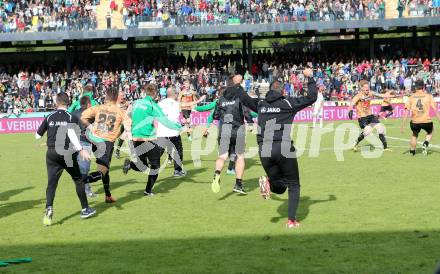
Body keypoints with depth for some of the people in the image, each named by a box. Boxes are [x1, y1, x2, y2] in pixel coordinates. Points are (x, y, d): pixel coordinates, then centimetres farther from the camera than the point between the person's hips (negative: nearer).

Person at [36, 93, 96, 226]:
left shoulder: (49, 117, 7)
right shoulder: (71, 117, -2)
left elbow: (38, 135, 12)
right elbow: (71, 133, -20)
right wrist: (81, 150, -26)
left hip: (52, 154, 2)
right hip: (67, 154, -2)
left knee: (51, 183, -1)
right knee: (78, 180, 13)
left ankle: (49, 208, -24)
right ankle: (85, 209, 19)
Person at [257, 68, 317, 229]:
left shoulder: (261, 105, 12)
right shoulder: (287, 103, -1)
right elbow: (311, 97, 1)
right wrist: (310, 78, 12)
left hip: (265, 150, 4)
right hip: (284, 149, -4)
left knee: (279, 188, 19)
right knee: (293, 186, 12)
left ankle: (268, 183, -15)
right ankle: (291, 220, 0)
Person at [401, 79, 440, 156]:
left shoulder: (411, 97, 1)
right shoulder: (428, 96, -2)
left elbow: (406, 111, -1)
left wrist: (402, 125, 2)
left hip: (415, 122, 1)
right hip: (426, 121, -1)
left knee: (414, 135, 31)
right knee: (430, 133, 30)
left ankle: (412, 151, 35)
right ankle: (425, 144, 5)